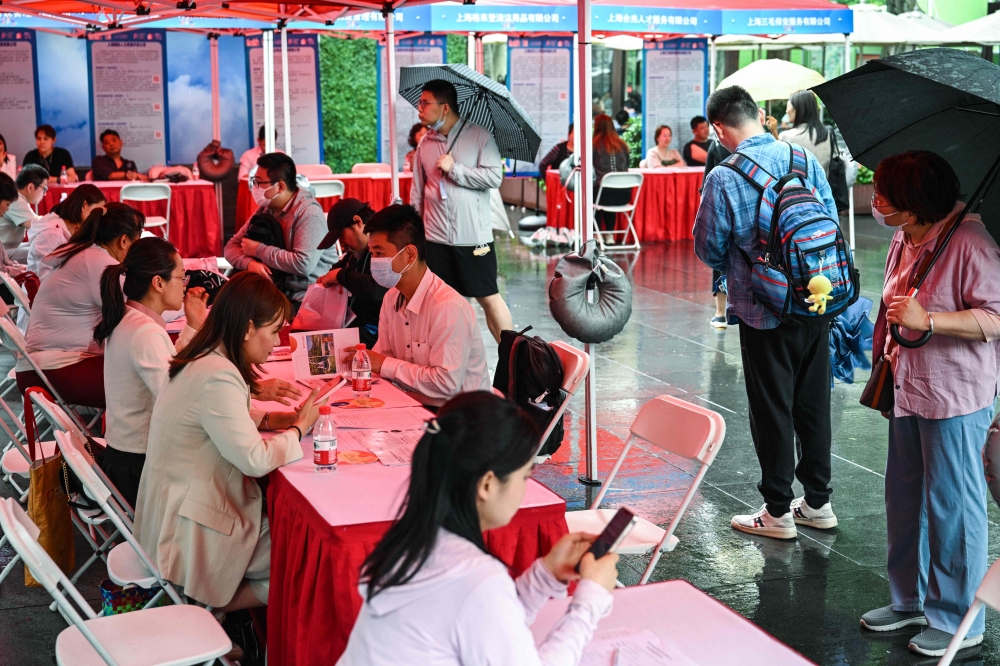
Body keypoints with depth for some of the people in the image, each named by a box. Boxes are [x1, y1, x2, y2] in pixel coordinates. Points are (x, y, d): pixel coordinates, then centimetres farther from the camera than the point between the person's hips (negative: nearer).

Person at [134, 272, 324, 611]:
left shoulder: (201, 362, 6)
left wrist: (269, 419, 7)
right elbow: (255, 460, -24)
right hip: (190, 535, -10)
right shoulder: (218, 377, -25)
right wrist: (299, 428, -8)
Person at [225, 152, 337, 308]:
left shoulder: (308, 213, -16)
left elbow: (303, 264, -28)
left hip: (309, 299, -7)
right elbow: (232, 246, 8)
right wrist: (250, 262, -16)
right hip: (278, 292, 8)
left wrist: (258, 250, -17)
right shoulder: (265, 209, 8)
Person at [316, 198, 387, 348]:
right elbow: (340, 266, 37)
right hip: (354, 324, 10)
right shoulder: (357, 252, 15)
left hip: (375, 333, -10)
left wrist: (341, 275, -16)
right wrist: (329, 278, 11)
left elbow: (376, 289, -34)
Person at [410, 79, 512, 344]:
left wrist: (454, 169, -14)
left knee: (488, 297, 1)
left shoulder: (479, 137, -6)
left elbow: (495, 177, -16)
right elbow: (417, 192, 12)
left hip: (473, 236, -4)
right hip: (435, 238, 4)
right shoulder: (425, 144, 8)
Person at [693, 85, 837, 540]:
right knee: (814, 401, 15)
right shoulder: (805, 160, 0)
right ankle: (818, 501, 27)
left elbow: (709, 250, -7)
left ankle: (778, 513, 15)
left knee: (772, 409, 6)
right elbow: (832, 225, 7)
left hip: (763, 311, -5)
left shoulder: (723, 179, -14)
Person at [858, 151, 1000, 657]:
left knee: (951, 503, 1)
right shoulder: (903, 241, 9)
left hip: (956, 397, -8)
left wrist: (927, 320, -27)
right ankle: (911, 600, 32)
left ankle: (959, 620, 15)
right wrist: (885, 367, 24)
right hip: (908, 389, 8)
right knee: (905, 497, 16)